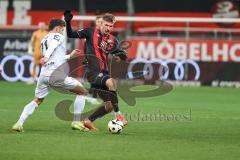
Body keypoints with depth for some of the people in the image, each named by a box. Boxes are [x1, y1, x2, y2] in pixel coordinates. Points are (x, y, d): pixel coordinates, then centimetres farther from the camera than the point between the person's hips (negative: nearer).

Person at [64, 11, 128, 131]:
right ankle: (118, 114, -31)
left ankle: (88, 121, 23)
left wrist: (121, 55, -6)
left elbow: (122, 55, 17)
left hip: (104, 73, 6)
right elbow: (71, 35, 4)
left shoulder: (113, 41, 12)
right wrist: (68, 22, -11)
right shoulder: (91, 32, 1)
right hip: (93, 72, -6)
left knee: (109, 106, 3)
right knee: (111, 82, -36)